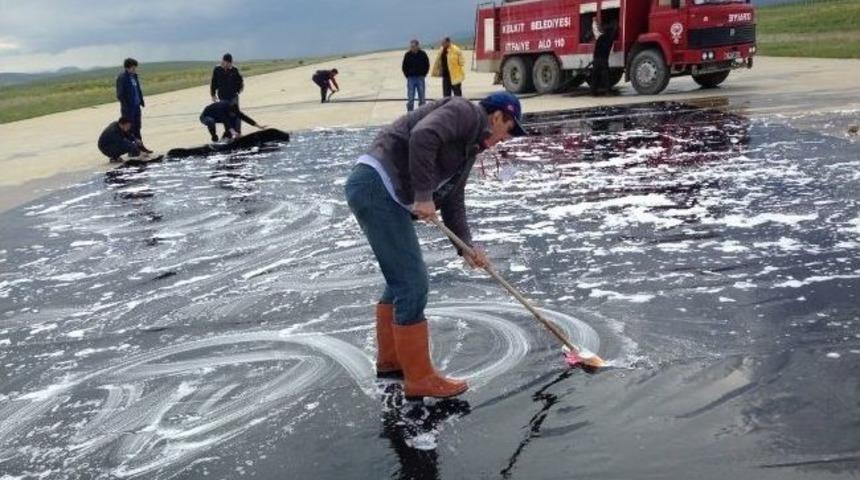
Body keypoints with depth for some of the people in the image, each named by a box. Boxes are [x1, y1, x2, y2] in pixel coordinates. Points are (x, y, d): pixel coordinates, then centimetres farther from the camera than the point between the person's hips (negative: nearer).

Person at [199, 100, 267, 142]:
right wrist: (233, 132, -67)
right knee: (211, 121, -41)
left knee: (236, 118, -11)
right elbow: (225, 121, -52)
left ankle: (226, 135, -1)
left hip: (217, 117, 6)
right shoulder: (221, 108, -41)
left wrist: (259, 126, -21)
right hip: (206, 117, -6)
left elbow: (244, 117, -19)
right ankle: (214, 137, -17)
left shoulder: (233, 109, -21)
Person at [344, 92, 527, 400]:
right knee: (412, 283, -6)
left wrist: (466, 247, 12)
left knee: (403, 277, 22)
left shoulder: (470, 147, 24)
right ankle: (419, 378, 4)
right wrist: (424, 195, -20)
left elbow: (453, 200, 23)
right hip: (376, 187, -11)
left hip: (389, 197, 11)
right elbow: (422, 136, -24)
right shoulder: (465, 112, -5)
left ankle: (390, 359, 37)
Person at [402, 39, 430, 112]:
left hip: (420, 78, 0)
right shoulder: (407, 55, -2)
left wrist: (423, 74, 2)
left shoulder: (423, 54, -3)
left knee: (421, 98, 5)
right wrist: (407, 75, 2)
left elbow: (427, 65, 6)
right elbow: (404, 67, 7)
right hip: (410, 78, 0)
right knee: (410, 98, 0)